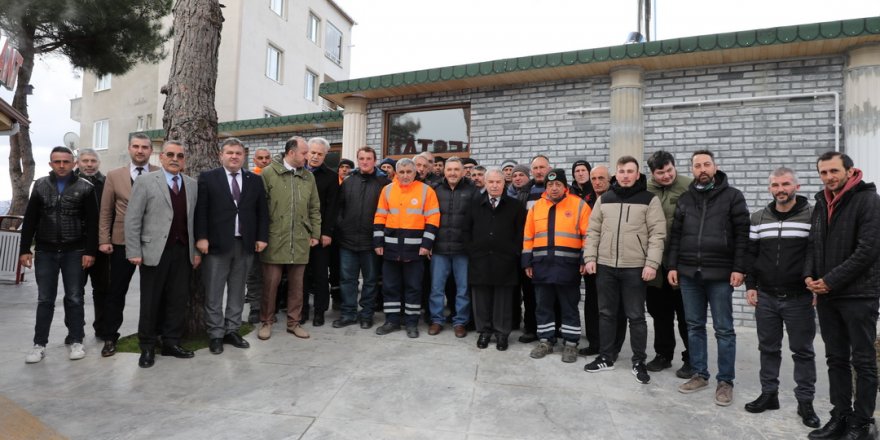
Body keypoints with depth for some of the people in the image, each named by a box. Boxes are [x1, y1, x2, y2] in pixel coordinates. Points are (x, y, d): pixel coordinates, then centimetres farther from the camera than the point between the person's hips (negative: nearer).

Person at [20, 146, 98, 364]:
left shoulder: (85, 188, -2)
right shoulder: (40, 185, 6)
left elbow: (92, 222, -3)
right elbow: (30, 220, 7)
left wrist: (90, 251, -9)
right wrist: (25, 249, 1)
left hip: (74, 252, -2)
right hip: (45, 251, 2)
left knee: (74, 299, 5)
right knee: (45, 299, 7)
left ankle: (75, 341, 14)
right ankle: (39, 344, 15)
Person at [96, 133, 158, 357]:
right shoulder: (114, 175, 5)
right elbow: (105, 211, 5)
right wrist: (104, 240, -1)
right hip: (122, 241, 1)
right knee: (117, 291, 8)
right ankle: (109, 336, 21)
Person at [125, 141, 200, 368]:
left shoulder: (192, 184, 10)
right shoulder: (145, 182, 0)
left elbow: (195, 219, 9)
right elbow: (132, 219, -3)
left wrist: (197, 250, 5)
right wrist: (134, 252, -8)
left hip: (183, 251, 3)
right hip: (155, 251, -3)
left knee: (178, 299, 7)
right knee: (151, 301, 6)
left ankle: (171, 342, 20)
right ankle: (147, 346, 19)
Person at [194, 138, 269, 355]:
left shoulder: (255, 180, 10)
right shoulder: (208, 178, 2)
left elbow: (262, 211, 9)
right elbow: (200, 210, -3)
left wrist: (262, 237, 1)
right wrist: (201, 237, -11)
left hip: (245, 244, 3)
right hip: (217, 243, -2)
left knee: (237, 292, 11)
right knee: (214, 293, 4)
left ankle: (232, 330, 21)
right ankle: (215, 335, 14)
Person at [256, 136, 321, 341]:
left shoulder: (308, 177, 10)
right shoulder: (269, 173, -2)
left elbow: (314, 209, 13)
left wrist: (315, 234, 9)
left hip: (300, 240, 3)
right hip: (274, 239, -3)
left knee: (296, 283, 10)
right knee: (270, 282, 4)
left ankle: (294, 322, 22)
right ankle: (266, 322, 20)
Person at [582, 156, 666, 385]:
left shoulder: (649, 200, -1)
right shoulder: (604, 199, 9)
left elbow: (657, 234, -6)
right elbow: (594, 231, 10)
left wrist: (651, 263, -13)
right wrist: (590, 257, 1)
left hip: (635, 267, -3)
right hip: (605, 266, 3)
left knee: (636, 316, 5)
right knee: (606, 313, 11)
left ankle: (639, 362, 18)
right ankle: (606, 357, 23)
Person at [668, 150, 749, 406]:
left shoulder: (732, 196, 0)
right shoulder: (684, 199, 11)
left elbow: (742, 234, -4)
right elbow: (675, 235, 12)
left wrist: (739, 268, -11)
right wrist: (672, 266, 6)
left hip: (720, 274, -4)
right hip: (688, 273, 4)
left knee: (724, 330, 4)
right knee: (694, 326, 11)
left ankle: (725, 381, 14)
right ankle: (699, 374, 23)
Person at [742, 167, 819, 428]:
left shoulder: (812, 217, -4)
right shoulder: (758, 218, 7)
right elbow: (750, 253, 10)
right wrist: (750, 285, 5)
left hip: (799, 298, -3)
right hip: (765, 297, 3)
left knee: (802, 351, 7)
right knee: (768, 348, 12)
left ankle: (805, 402, 19)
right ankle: (769, 394, 25)